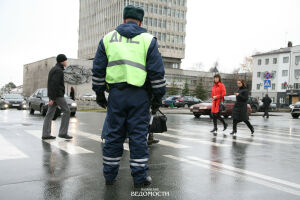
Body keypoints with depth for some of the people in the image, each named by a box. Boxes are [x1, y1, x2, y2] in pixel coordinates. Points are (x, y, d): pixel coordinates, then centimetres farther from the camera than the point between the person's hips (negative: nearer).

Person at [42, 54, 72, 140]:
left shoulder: (53, 69, 19)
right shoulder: (58, 70, -13)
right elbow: (55, 85, -20)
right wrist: (52, 98, -23)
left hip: (52, 95, 10)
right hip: (58, 95, -10)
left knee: (50, 114, 5)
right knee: (66, 111, -2)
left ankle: (45, 134, 5)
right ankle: (63, 133, -2)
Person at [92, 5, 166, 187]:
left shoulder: (107, 39, 11)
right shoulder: (148, 40, 4)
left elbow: (98, 70, 10)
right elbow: (157, 72, -1)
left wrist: (99, 93, 17)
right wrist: (158, 97, 4)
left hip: (116, 94, 2)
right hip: (139, 95, -2)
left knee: (114, 134, 9)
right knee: (138, 135, 3)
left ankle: (109, 175, 18)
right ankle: (140, 177, 9)